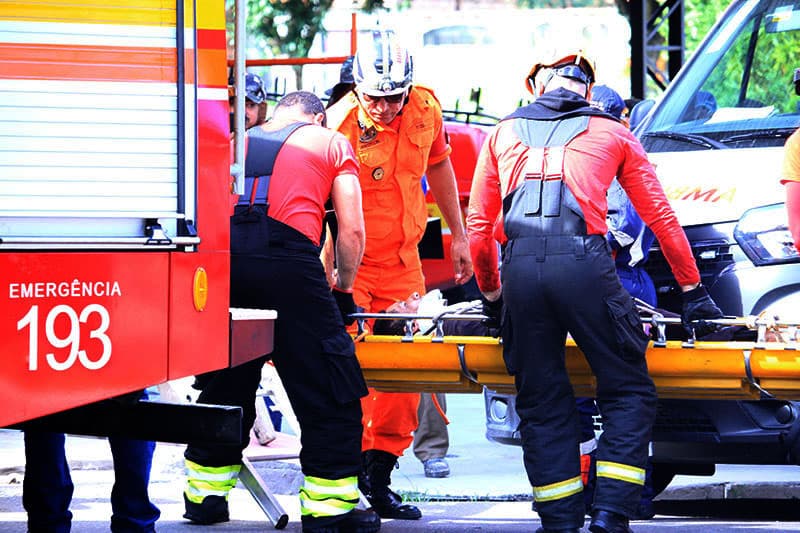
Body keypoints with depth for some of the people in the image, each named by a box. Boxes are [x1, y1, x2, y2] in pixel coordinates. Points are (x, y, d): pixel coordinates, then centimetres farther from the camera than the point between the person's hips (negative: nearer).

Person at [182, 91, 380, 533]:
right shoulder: (330, 142, 20)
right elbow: (352, 231, 11)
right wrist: (343, 290, 26)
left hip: (222, 249, 4)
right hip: (287, 256, -4)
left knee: (224, 380, 19)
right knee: (327, 386, 4)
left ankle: (204, 495, 25)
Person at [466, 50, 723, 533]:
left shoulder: (505, 132, 25)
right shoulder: (611, 131, 21)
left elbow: (478, 228, 25)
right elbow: (662, 219, 23)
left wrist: (491, 296, 38)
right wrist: (693, 291, 31)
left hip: (520, 267, 2)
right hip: (582, 263, -2)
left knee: (543, 403, 11)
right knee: (629, 392, 7)